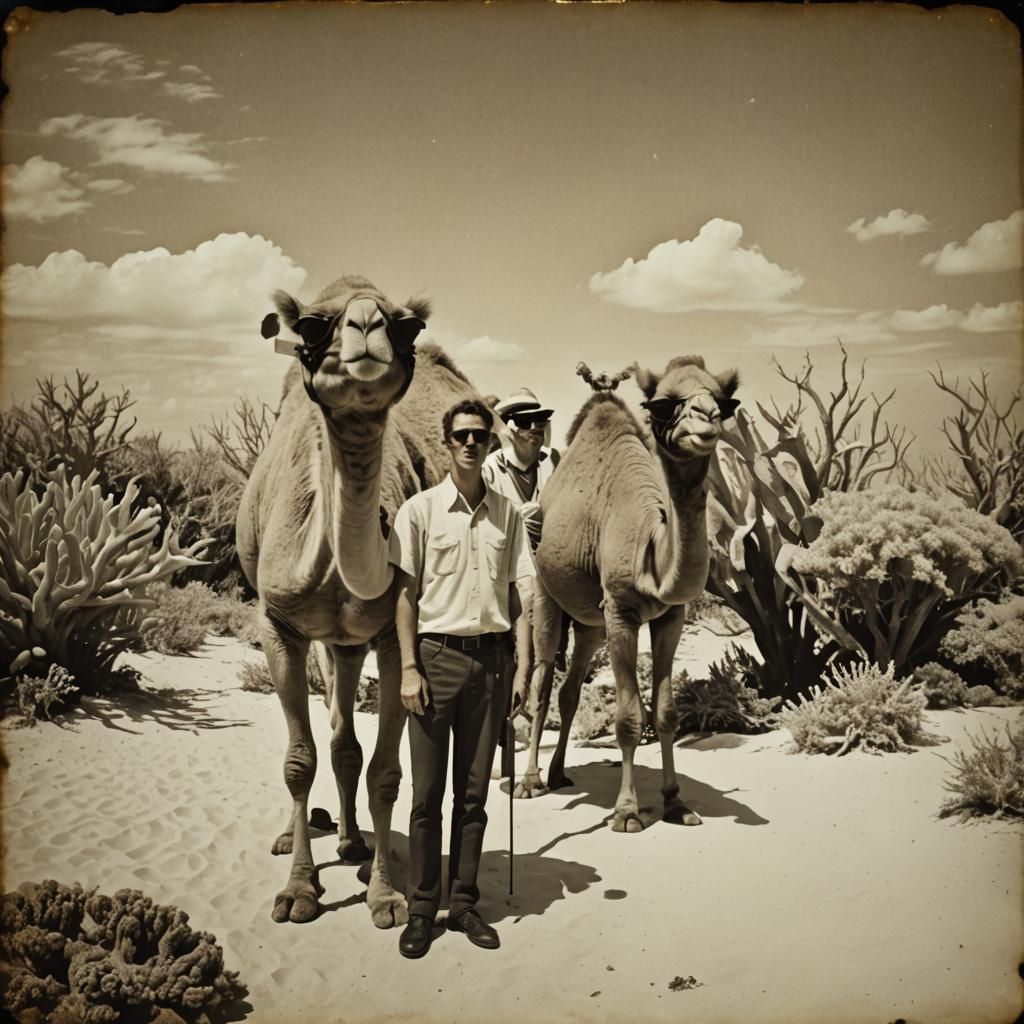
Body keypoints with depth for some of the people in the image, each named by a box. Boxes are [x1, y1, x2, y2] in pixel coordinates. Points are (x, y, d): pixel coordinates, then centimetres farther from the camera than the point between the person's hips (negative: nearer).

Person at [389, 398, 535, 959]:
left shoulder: (506, 512, 8)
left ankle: (464, 903, 19)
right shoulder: (420, 509, -1)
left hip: (491, 657, 3)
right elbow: (405, 593, -1)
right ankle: (422, 909, 12)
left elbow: (519, 592, 11)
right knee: (428, 792, 2)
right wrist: (409, 668, -8)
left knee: (473, 791, 9)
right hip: (437, 654, -3)